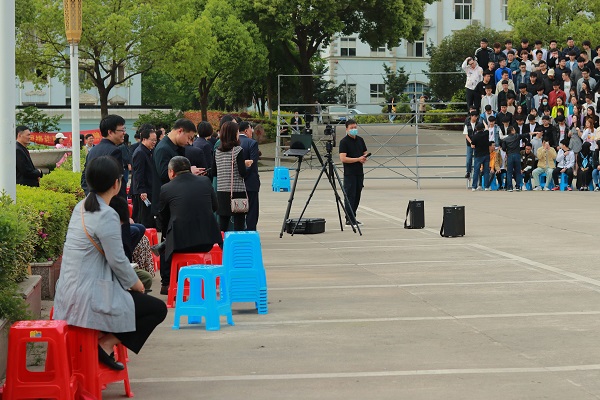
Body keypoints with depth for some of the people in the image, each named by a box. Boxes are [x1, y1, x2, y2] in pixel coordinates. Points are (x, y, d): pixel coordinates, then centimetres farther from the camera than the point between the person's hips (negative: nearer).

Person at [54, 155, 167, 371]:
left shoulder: (81, 207, 10)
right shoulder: (106, 216, -19)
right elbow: (117, 260, -16)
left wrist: (132, 279, 16)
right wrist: (135, 283, 2)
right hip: (90, 296, -10)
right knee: (158, 309, -1)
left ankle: (105, 343, 14)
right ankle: (106, 344, -4)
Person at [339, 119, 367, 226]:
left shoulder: (360, 140, 13)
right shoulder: (344, 142, -8)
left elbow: (365, 153, 22)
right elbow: (343, 158, -16)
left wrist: (364, 158, -2)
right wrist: (358, 159, -17)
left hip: (359, 172, 6)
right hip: (349, 173, -6)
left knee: (357, 197, 9)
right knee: (350, 196, -5)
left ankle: (353, 217, 16)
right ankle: (349, 219, -2)